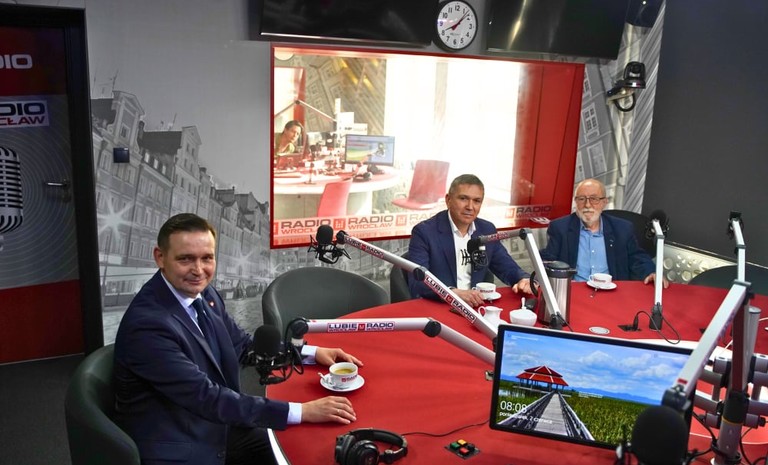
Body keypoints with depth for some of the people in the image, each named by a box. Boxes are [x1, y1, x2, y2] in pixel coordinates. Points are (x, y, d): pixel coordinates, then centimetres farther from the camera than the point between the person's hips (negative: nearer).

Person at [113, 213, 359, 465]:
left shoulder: (204, 293, -2)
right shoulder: (146, 324, -25)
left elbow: (242, 345, 10)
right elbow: (206, 396, -28)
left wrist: (312, 352, -1)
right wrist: (301, 411, -30)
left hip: (216, 429, 7)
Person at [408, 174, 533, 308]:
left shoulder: (487, 230, 7)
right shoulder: (424, 232, -9)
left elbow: (507, 268, 13)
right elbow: (416, 283, -18)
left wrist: (524, 280, -9)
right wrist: (454, 292, -33)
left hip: (475, 306, 4)